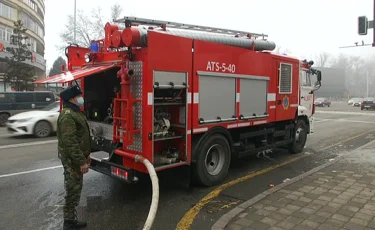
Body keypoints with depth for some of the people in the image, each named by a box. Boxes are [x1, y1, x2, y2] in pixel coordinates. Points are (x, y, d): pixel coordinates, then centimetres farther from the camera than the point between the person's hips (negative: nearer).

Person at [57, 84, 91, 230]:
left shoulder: (76, 112, 14)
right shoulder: (67, 115, -20)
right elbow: (70, 142, -27)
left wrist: (85, 155, 23)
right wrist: (81, 161, -27)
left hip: (77, 158, 10)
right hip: (72, 159, -10)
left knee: (75, 190, 17)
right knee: (73, 191, -1)